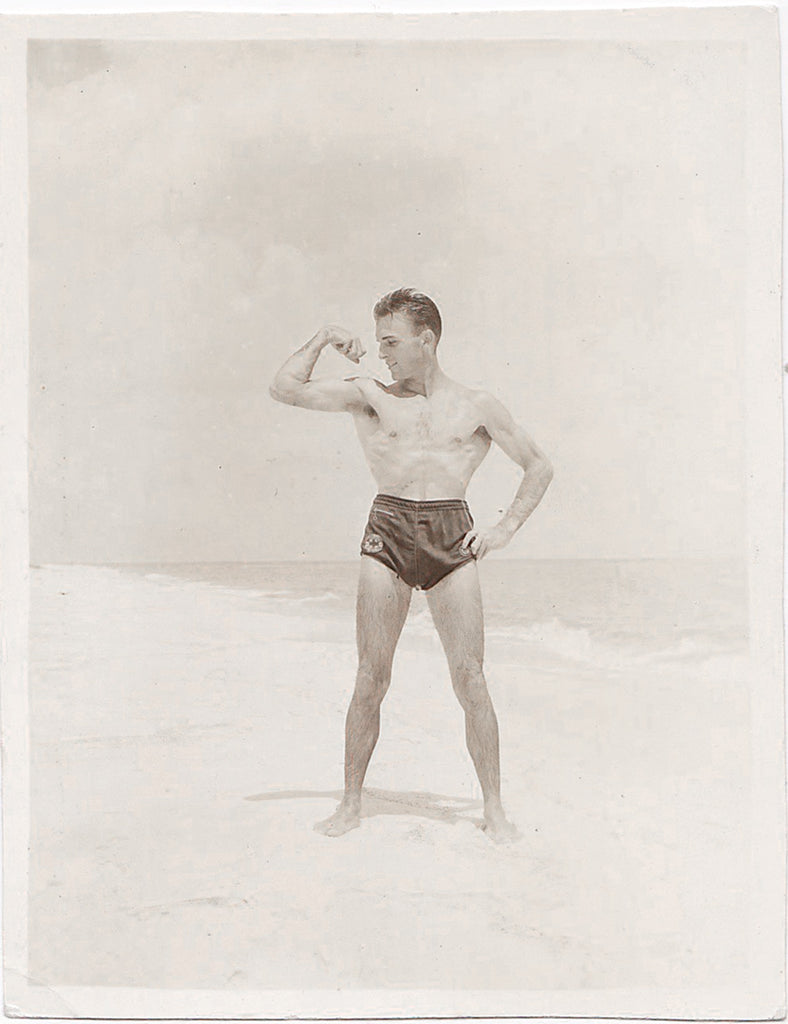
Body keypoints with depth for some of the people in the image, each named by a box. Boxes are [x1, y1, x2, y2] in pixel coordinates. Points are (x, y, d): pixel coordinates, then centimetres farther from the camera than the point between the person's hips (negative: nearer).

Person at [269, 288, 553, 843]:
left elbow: (540, 467, 16)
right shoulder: (370, 395, 12)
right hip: (387, 532, 1)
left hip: (452, 536, 0)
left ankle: (494, 807, 9)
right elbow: (285, 389, 6)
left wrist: (505, 528, 6)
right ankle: (352, 802, 14)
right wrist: (322, 339, 4)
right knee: (371, 677, 0)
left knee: (470, 679, -4)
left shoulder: (477, 406, 11)